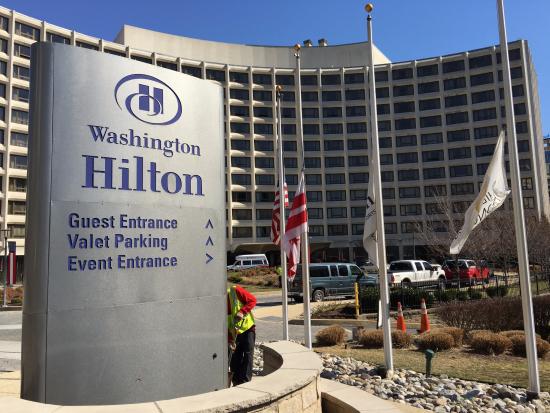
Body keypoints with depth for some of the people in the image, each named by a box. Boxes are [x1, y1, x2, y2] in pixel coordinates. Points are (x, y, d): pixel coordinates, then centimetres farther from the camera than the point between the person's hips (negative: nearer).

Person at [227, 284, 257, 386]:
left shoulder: (235, 291, -16)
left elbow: (252, 300, -14)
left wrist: (242, 312, -26)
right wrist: (230, 340, -8)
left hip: (248, 328, -4)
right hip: (234, 333, 4)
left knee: (248, 354, -5)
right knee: (234, 358, 7)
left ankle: (246, 381, 1)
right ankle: (236, 383, 19)